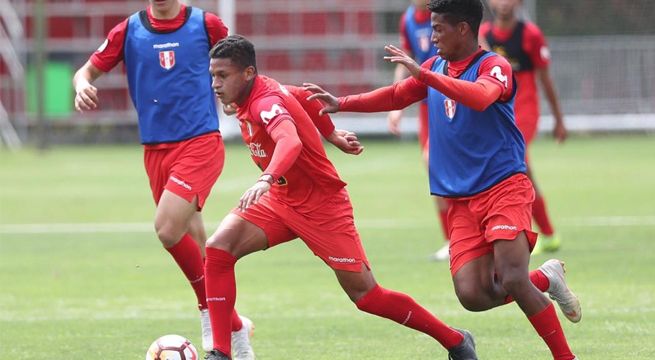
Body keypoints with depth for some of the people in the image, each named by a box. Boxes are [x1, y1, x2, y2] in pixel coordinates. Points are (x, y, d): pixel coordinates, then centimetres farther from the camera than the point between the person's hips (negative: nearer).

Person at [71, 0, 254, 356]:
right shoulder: (129, 30, 4)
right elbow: (88, 70, 7)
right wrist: (82, 86, -15)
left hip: (200, 143, -4)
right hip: (156, 150, 4)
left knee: (168, 230, -23)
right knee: (193, 250, 6)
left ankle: (209, 308, -4)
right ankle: (236, 328, 20)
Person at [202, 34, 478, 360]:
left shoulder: (266, 101, -26)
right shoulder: (247, 101, 1)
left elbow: (290, 142, -48)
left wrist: (266, 179, -65)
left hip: (322, 205, -8)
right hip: (280, 200, 8)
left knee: (365, 295, -4)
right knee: (218, 249, -13)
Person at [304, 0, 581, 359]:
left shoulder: (494, 66, -9)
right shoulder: (435, 66, 13)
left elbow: (480, 97, -31)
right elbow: (397, 96, 28)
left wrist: (422, 73, -34)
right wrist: (341, 104, 22)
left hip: (504, 188, -6)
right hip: (462, 201, 6)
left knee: (512, 280, -22)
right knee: (472, 295, -10)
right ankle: (546, 279, 14)